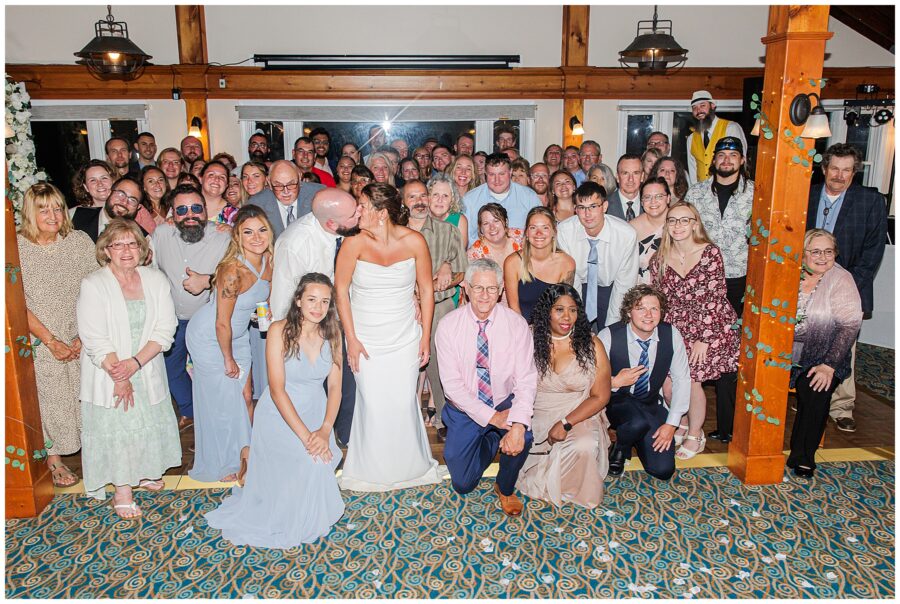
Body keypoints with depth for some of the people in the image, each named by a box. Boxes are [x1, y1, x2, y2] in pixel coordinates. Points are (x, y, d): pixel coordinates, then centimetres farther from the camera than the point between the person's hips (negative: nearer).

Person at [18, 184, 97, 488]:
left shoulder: (80, 241, -4)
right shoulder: (16, 248, -10)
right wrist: (51, 341, -11)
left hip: (81, 340, 2)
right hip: (41, 343, -1)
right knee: (50, 399, 6)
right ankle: (54, 460, 24)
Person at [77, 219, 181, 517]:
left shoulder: (156, 280, -1)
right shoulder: (93, 285, -11)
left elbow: (165, 329, -6)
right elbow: (94, 340, -14)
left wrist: (135, 363, -18)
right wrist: (119, 377, -15)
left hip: (148, 370, 4)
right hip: (108, 374, -3)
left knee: (149, 421, 14)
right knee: (115, 426, 2)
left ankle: (144, 472, 37)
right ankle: (122, 490, 17)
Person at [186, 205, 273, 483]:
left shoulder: (267, 260, -12)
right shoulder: (233, 270, -33)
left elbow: (266, 295, 9)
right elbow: (222, 324, -24)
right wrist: (229, 359, -13)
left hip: (238, 335, 6)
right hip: (209, 338, -6)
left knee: (245, 397, 10)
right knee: (223, 399, 5)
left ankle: (245, 457, 28)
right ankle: (224, 465, 26)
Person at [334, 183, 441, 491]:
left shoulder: (414, 241, -10)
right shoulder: (354, 243, -13)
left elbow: (426, 290, 0)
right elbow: (341, 290, -4)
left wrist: (426, 337, 0)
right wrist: (351, 339, -5)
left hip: (405, 338, 1)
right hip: (366, 338, 0)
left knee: (404, 403, 2)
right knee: (372, 404, 1)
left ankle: (409, 465, 27)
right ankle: (373, 470, 24)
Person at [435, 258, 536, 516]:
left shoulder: (516, 324, -12)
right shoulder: (448, 326, -13)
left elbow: (526, 379, -17)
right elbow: (452, 384, -15)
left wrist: (518, 424, -33)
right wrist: (491, 416, -21)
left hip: (505, 404, 0)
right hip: (465, 409, 1)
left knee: (523, 437, -32)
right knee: (463, 484, 1)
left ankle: (505, 488, 1)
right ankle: (491, 441, 33)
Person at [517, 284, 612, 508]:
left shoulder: (591, 345, -2)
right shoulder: (529, 338, -2)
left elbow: (600, 396, -2)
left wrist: (566, 424, -13)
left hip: (578, 416, -1)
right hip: (536, 415, 1)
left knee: (583, 447, -29)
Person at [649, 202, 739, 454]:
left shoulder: (711, 253, -8)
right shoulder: (659, 260, 4)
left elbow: (714, 298, -11)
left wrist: (704, 339, -15)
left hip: (713, 327, -3)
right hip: (678, 330, 3)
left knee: (689, 375, -17)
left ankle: (695, 435, 7)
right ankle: (682, 423, 13)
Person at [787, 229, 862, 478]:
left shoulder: (841, 279, -2)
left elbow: (850, 324, -9)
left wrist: (829, 366, -17)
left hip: (820, 356, -2)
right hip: (783, 353, 2)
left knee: (814, 389, -26)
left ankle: (803, 455, -5)